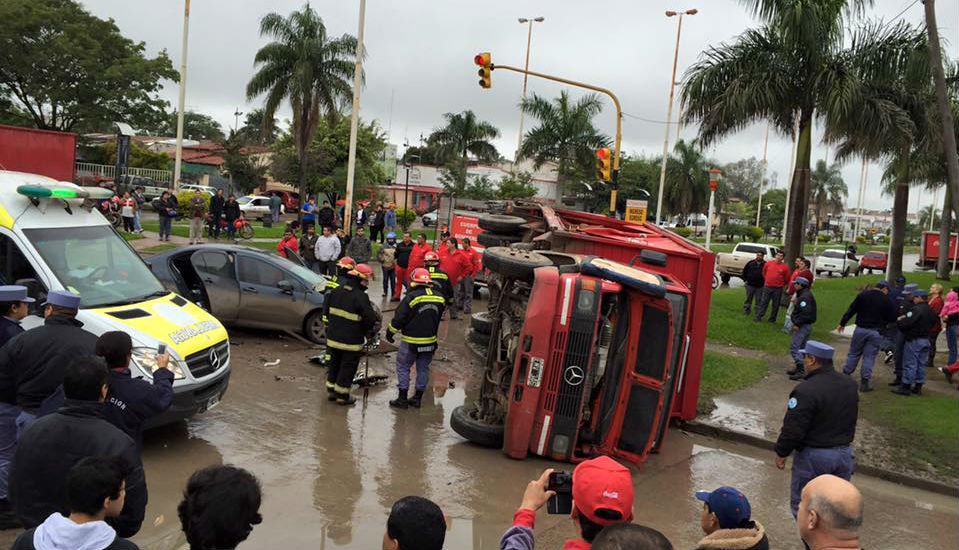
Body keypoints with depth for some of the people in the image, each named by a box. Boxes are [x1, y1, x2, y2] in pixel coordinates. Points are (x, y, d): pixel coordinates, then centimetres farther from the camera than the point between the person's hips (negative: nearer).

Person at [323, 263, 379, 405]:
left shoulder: (336, 291, 3)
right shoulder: (361, 297, -21)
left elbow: (326, 310, 13)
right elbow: (370, 318, -20)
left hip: (333, 337, 7)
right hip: (351, 340, -7)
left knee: (334, 363, 21)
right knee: (348, 367, 7)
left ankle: (332, 390, 31)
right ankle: (342, 395, 15)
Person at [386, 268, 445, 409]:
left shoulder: (411, 297, -17)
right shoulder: (439, 298, -1)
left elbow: (399, 318, -12)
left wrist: (390, 332, 1)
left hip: (411, 341, -5)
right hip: (430, 341, 5)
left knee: (403, 367, 8)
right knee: (423, 369, 15)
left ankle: (403, 398, 8)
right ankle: (418, 398, 21)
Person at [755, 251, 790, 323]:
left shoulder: (785, 267, -3)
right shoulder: (768, 263, 2)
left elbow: (787, 278, 6)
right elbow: (764, 273, 17)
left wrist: (781, 284, 10)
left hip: (778, 289, -1)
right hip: (767, 287, 1)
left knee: (775, 305, 6)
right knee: (763, 302, 1)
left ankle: (772, 319, 17)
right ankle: (758, 317, 4)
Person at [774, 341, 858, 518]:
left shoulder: (806, 391, -23)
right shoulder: (850, 384, 1)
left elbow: (793, 429, -21)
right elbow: (852, 419, 15)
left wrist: (781, 453, -8)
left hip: (813, 456, -7)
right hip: (844, 453, 7)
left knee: (801, 504, 9)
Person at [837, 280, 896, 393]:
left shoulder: (863, 295, 0)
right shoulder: (886, 300, -2)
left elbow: (851, 310, -2)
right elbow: (892, 318, 2)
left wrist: (842, 323, 3)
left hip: (861, 329, 1)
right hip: (876, 332, -1)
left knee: (853, 354, 12)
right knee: (869, 357, 3)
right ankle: (864, 382, 3)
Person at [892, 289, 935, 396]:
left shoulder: (916, 309, -19)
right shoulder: (930, 311, 10)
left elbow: (906, 323, -26)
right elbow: (932, 324, 17)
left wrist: (899, 320, -4)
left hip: (913, 340, -8)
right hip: (925, 340, 8)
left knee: (910, 364, -2)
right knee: (921, 364, 13)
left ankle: (906, 386, 1)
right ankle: (918, 387, 18)